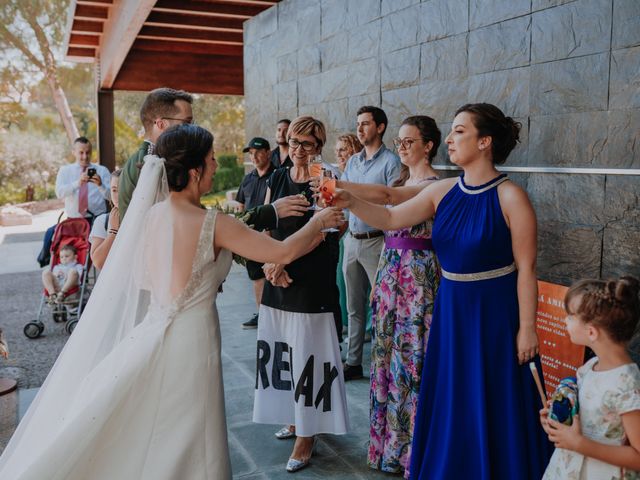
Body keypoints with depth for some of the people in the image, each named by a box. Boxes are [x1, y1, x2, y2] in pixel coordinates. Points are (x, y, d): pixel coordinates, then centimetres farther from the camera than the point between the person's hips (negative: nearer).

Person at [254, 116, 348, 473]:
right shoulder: (277, 179, 10)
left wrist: (282, 260, -19)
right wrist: (269, 263, -9)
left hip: (312, 282, -6)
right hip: (278, 280, 6)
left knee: (307, 356, -1)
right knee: (285, 351, 15)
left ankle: (306, 435, 10)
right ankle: (293, 416, 33)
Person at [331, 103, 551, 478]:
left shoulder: (510, 197, -15)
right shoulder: (442, 191, 1)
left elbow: (526, 269, -13)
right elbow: (391, 219, 1)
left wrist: (527, 328, -12)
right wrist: (350, 203, -14)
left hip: (496, 313, -5)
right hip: (451, 310, 6)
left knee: (494, 408, 8)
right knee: (452, 403, 17)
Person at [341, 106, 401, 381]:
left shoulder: (391, 162, -8)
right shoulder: (353, 162, 13)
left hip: (376, 242, -7)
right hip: (352, 241, 7)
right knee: (354, 306, 14)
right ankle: (353, 362, 24)